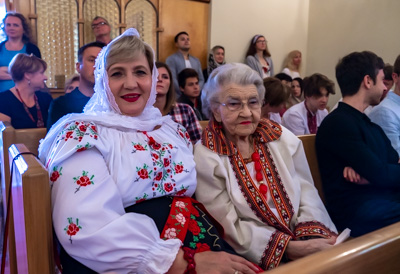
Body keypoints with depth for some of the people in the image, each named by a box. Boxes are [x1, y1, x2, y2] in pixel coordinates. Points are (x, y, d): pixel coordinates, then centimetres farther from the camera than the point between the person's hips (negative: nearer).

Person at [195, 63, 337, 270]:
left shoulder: (283, 138, 3)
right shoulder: (205, 157, -9)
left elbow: (307, 193, 2)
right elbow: (230, 228, -11)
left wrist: (313, 240, -14)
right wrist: (288, 248, -17)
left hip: (305, 246, 5)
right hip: (254, 260, -4)